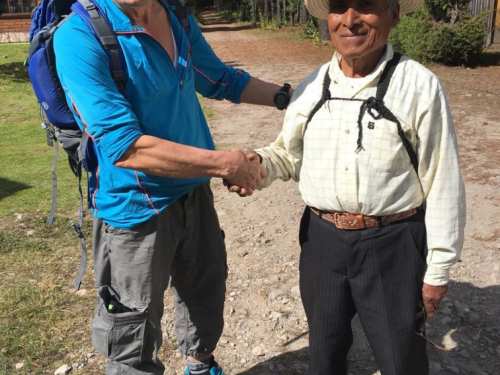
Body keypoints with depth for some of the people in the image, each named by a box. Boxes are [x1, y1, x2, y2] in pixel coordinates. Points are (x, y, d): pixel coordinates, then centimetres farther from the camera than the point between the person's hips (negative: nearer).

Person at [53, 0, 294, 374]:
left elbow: (220, 79, 14)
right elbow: (123, 146, -29)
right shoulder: (79, 35, -22)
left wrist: (288, 96, 3)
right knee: (135, 339, 11)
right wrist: (225, 163, -26)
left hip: (195, 192, 7)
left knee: (207, 292, 27)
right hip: (136, 208, -6)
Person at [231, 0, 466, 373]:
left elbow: (443, 185, -9)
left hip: (392, 246, -3)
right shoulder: (312, 87, 0)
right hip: (321, 240, 4)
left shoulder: (420, 87, -12)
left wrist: (438, 268, -6)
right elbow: (288, 153, 10)